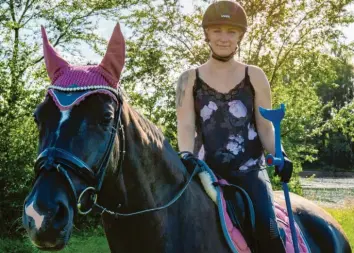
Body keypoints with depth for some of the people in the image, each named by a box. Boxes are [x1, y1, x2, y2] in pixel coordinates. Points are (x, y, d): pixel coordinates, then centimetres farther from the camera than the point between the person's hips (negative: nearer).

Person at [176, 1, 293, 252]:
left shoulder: (254, 76, 7)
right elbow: (186, 126, -4)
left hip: (250, 169, 0)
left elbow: (266, 127, 7)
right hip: (206, 171, 1)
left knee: (268, 232, -17)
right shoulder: (190, 79, 6)